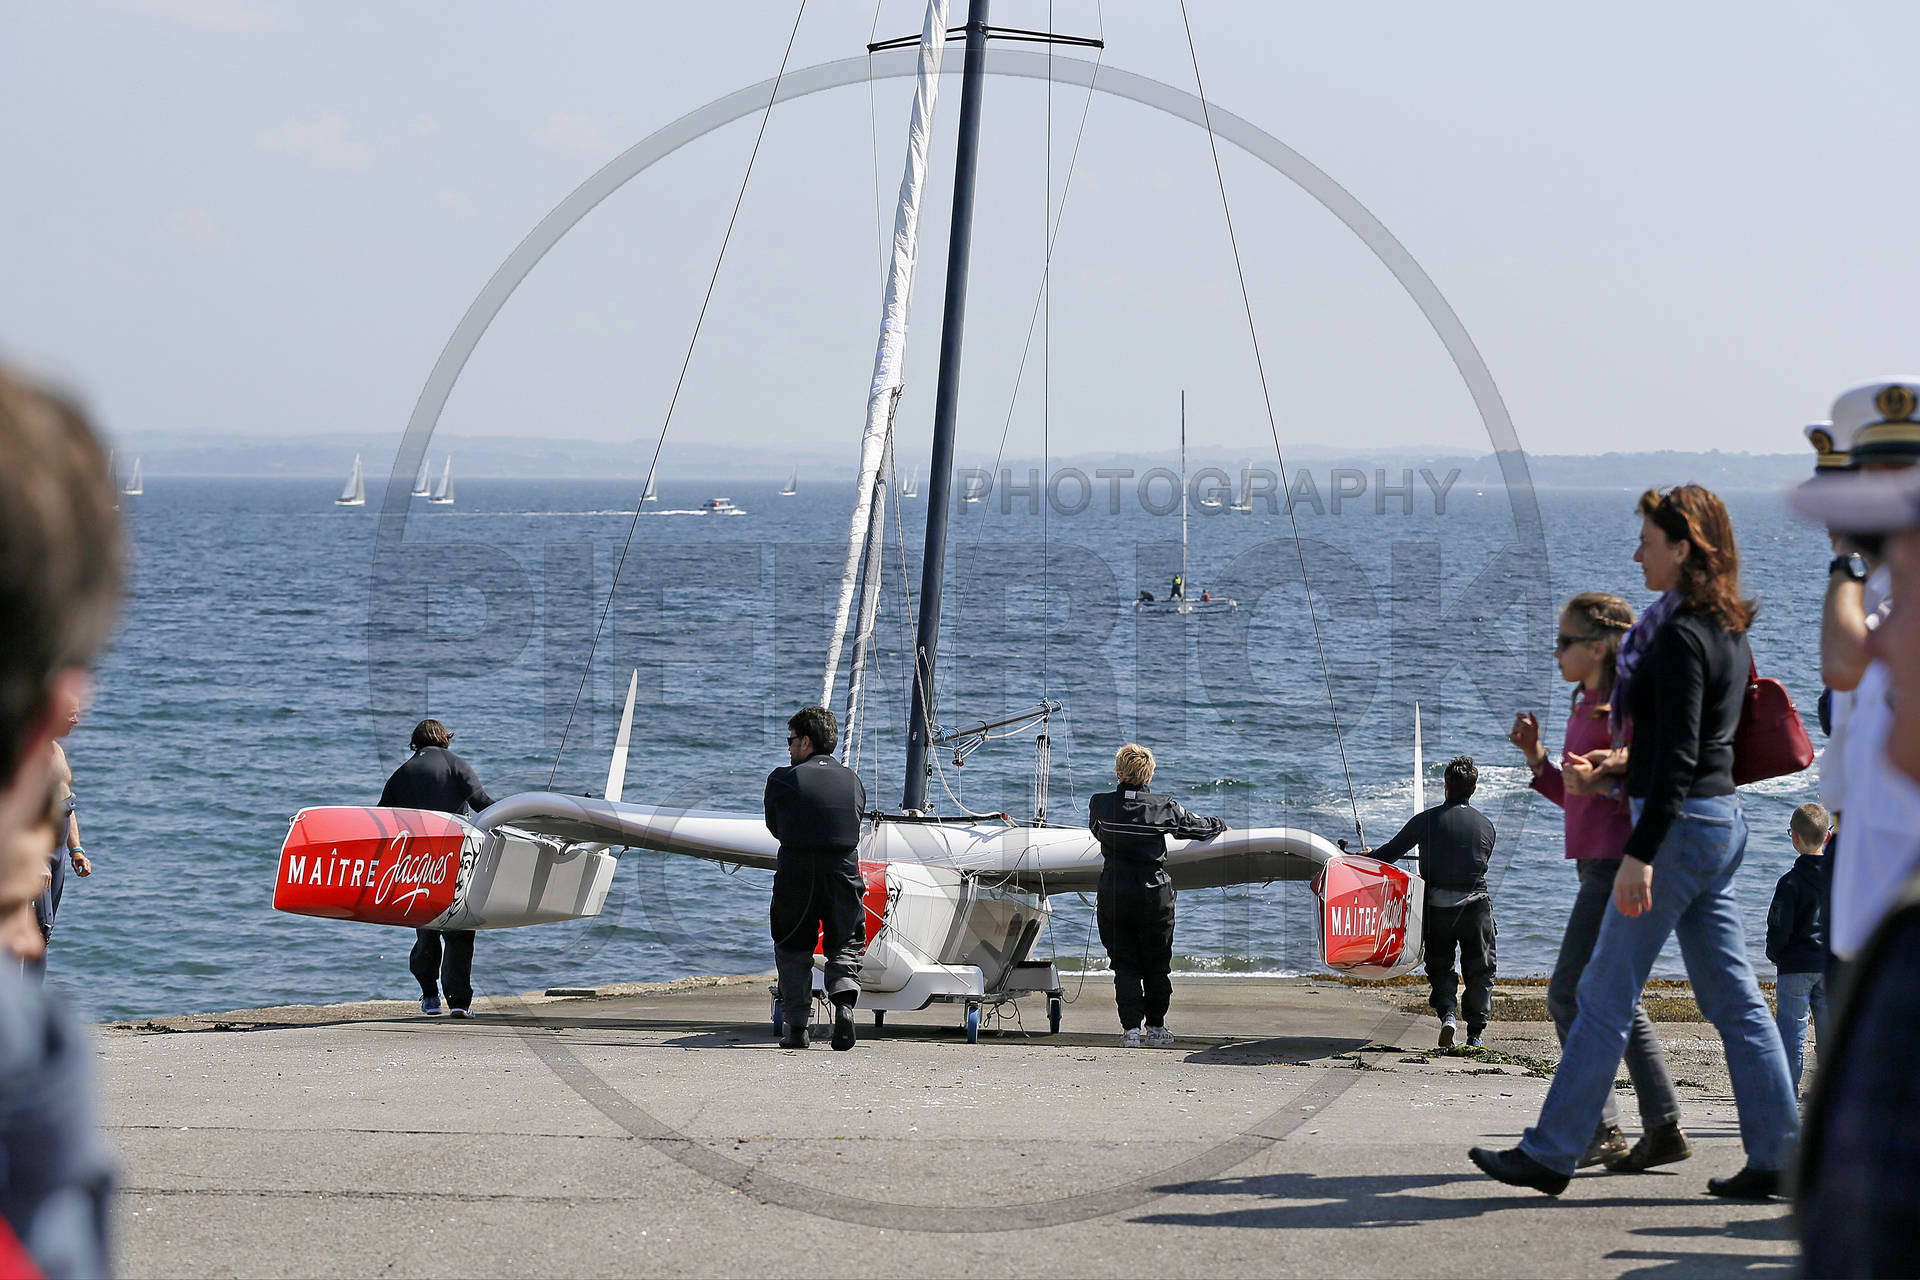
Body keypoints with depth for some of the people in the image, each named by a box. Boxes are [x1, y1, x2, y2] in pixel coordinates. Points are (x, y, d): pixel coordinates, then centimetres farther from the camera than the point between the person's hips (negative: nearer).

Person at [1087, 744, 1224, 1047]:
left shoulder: (1100, 804, -6)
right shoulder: (1165, 808, -7)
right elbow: (1197, 827, 10)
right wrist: (1219, 825, 33)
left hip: (1113, 896, 0)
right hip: (1154, 894, 0)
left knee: (1124, 965, 7)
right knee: (1157, 964, 14)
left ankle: (1131, 1028, -1)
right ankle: (1156, 1027, 18)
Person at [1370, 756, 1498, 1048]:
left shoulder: (1427, 820, -4)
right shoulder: (1485, 825, 5)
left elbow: (1391, 852, -2)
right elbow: (1481, 867, 12)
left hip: (1437, 906, -1)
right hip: (1476, 905, 1)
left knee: (1439, 966, 16)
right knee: (1479, 970, 14)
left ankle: (1447, 1013, -8)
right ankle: (1476, 1033, 7)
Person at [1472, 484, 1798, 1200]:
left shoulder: (1680, 637, -16)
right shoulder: (1727, 632, 13)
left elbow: (1678, 758, -21)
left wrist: (1639, 854, -23)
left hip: (1680, 822, -10)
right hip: (1721, 819, 10)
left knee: (1606, 994, -3)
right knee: (1733, 998, 8)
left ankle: (1550, 1153, 2)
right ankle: (1775, 1156, 6)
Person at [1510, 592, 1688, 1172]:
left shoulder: (1624, 708, -12)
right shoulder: (1583, 709, 17)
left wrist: (1600, 781, -30)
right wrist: (1536, 755, 13)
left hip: (1618, 864, -10)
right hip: (1597, 865, 10)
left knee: (1569, 994, -10)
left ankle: (1598, 1130, -9)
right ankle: (1664, 1129, 10)